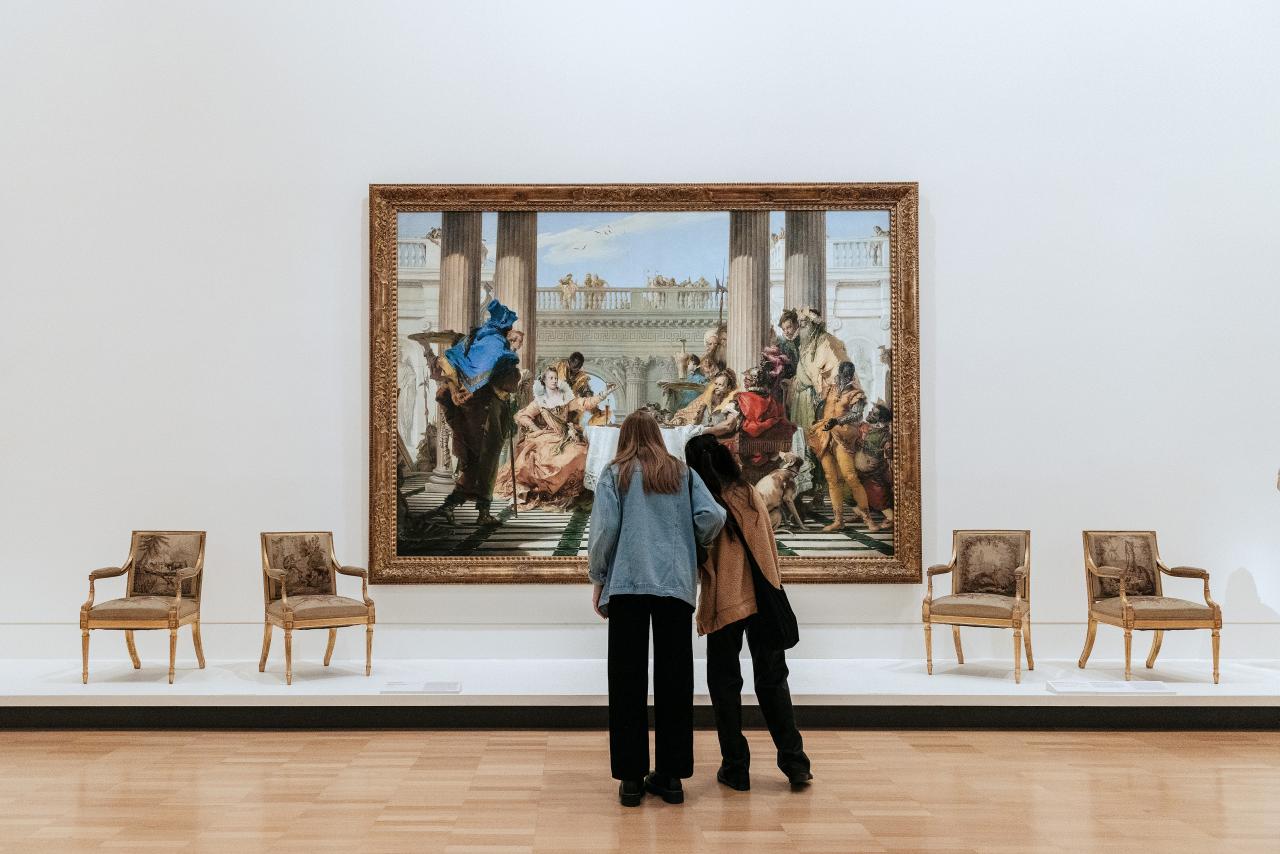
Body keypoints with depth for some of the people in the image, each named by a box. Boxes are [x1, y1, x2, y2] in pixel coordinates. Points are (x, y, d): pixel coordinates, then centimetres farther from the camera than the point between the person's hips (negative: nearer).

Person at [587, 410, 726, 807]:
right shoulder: (683, 473, 12)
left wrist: (597, 577, 6)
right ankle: (671, 776, 10)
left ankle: (631, 777, 5)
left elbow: (604, 528, -5)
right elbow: (712, 516, -1)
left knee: (628, 679, 4)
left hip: (627, 584, -1)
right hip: (676, 585, 2)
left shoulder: (615, 474, 5)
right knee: (674, 678, 7)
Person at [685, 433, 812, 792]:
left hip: (724, 604, -4)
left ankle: (735, 768, 12)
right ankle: (794, 762, 11)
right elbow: (770, 544, 11)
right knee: (773, 680, 13)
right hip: (765, 600, 4)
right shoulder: (751, 495, 6)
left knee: (725, 683, 8)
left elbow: (697, 557, -6)